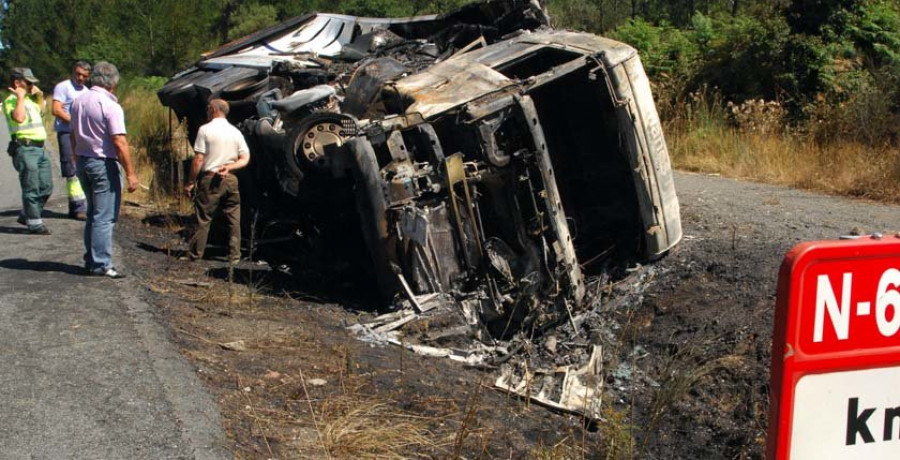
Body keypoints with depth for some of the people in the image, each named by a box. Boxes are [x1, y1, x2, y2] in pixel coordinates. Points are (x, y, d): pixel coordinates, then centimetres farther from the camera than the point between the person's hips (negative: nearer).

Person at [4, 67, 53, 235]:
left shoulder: (29, 98, 18)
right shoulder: (11, 100, -7)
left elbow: (41, 113, 36)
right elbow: (19, 117, -26)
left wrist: (40, 96, 22)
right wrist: (20, 97, -18)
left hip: (39, 148, 9)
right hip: (25, 148, -9)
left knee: (46, 187, 12)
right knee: (31, 188, -4)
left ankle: (26, 216, 26)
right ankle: (34, 223, 3)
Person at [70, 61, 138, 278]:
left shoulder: (78, 102, 7)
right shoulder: (110, 106, -16)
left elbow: (73, 136, 14)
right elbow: (120, 142, -19)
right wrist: (130, 173, -16)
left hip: (83, 162, 8)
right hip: (103, 164, -8)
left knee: (93, 214, 18)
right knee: (104, 217, -2)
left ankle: (91, 260, 23)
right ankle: (101, 264, -1)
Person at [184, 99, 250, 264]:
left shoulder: (205, 129, -6)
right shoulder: (236, 132, 7)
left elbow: (198, 159, -9)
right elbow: (245, 159, 4)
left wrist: (191, 182, -4)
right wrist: (228, 167, -5)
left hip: (209, 178, -3)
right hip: (230, 179, 3)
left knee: (203, 219, 2)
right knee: (234, 220, 8)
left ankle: (195, 255, 6)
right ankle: (234, 255, 10)